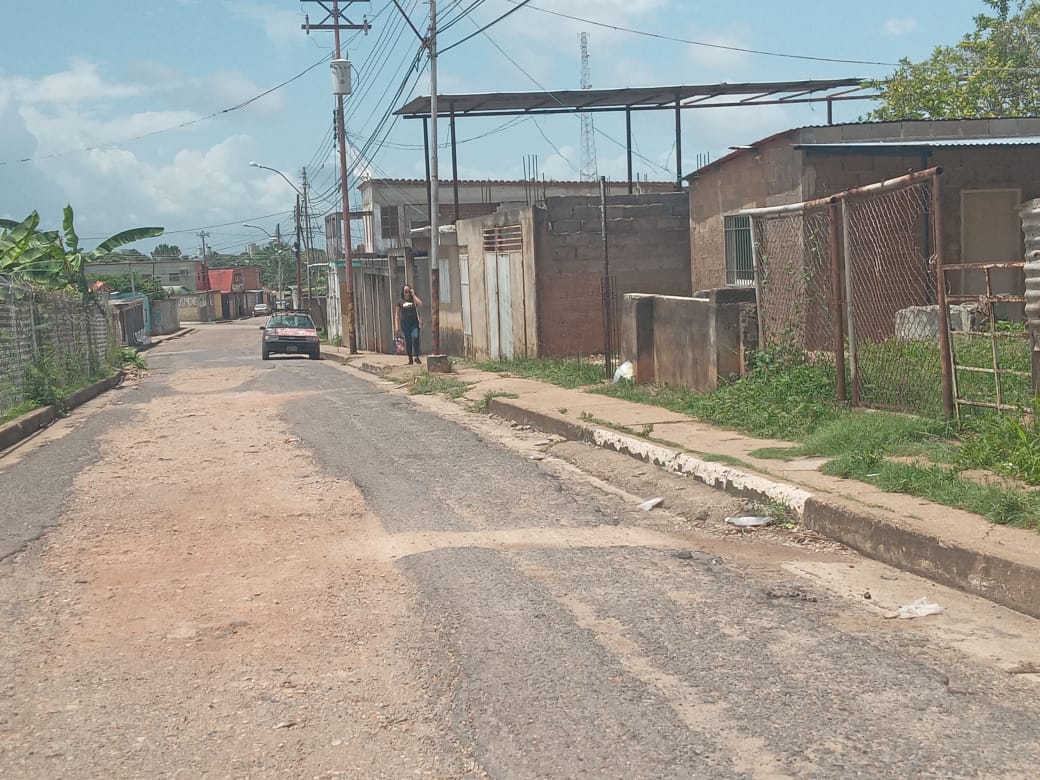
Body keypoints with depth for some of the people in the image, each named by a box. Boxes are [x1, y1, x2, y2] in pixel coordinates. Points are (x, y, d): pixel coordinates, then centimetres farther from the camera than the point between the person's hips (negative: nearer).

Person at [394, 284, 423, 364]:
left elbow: (420, 304, -12)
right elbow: (397, 315, 11)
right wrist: (397, 326, 3)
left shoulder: (413, 299, 9)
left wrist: (413, 295, -5)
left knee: (415, 337, -19)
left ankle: (416, 356, -14)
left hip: (414, 322, -1)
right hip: (405, 323, 1)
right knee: (408, 341, 2)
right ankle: (410, 359, 7)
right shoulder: (400, 302, 9)